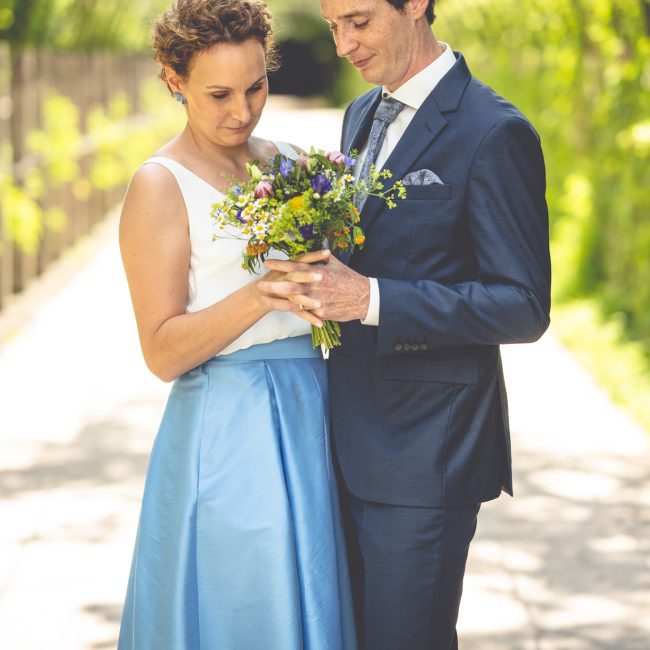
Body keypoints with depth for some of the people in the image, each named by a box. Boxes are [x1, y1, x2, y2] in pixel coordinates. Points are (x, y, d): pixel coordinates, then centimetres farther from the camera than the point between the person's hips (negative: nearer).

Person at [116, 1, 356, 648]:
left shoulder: (291, 162, 9)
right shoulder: (160, 187, -9)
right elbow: (162, 351, -14)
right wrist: (263, 293, -23)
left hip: (311, 417, 6)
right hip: (226, 434, -6)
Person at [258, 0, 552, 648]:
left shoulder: (493, 133, -14)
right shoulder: (361, 115, 12)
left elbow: (523, 307, -18)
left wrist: (371, 299, -26)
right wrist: (319, 282, 0)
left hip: (426, 447, -8)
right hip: (353, 440, 8)